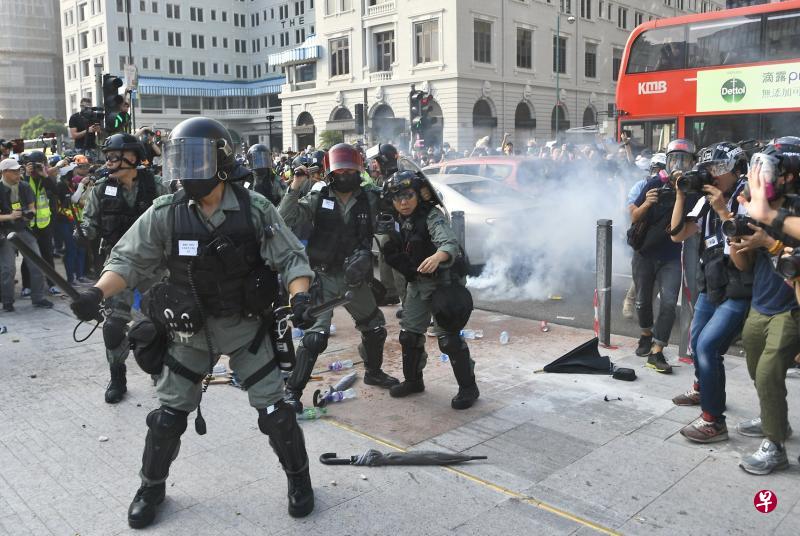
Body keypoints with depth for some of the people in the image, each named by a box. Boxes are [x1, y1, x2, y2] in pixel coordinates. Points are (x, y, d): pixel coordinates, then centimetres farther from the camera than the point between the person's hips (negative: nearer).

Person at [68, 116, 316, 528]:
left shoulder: (254, 208, -14)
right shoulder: (164, 214, -11)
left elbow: (291, 258, -11)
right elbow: (130, 260, -6)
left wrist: (299, 295, -28)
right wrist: (98, 292, -24)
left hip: (246, 326, -1)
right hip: (190, 331, 2)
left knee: (274, 409, 3)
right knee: (169, 414, 10)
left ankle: (299, 478, 27)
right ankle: (152, 487, 35)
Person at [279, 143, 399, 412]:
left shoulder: (370, 200, -2)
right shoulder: (318, 198, -7)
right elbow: (286, 218, -17)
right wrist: (295, 188, -24)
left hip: (356, 277, 4)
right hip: (324, 277, -4)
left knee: (375, 327, 19)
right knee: (316, 335, -13)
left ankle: (374, 372, 45)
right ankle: (293, 390, 0)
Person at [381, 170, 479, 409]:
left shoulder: (432, 217, -20)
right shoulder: (400, 220, 2)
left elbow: (450, 243, -39)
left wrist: (438, 257, -59)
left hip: (444, 280, -8)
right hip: (418, 282, 8)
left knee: (447, 336, -9)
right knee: (409, 332, 12)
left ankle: (468, 387, 5)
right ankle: (413, 380, 31)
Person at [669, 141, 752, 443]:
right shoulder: (706, 200, 5)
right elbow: (678, 234, 1)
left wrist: (723, 211, -26)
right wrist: (681, 196, -7)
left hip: (738, 293, -8)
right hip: (710, 287, 8)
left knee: (707, 346, -16)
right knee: (696, 341, 21)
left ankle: (714, 421, -6)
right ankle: (702, 388, 48)